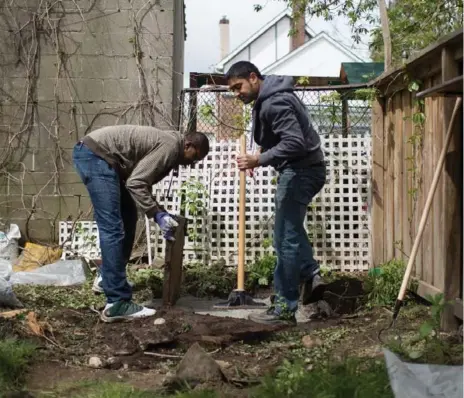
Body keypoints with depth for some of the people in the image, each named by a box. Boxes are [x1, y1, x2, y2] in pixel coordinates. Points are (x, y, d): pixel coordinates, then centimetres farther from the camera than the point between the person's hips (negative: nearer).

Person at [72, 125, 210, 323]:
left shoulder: (167, 146, 20)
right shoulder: (170, 146, -11)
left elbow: (142, 182, 22)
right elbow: (135, 183, -17)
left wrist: (161, 212, 12)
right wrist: (157, 215, -13)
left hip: (98, 157, 11)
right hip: (94, 155, -11)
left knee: (127, 219, 20)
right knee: (113, 228, -15)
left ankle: (108, 278, 30)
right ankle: (117, 303, -17)